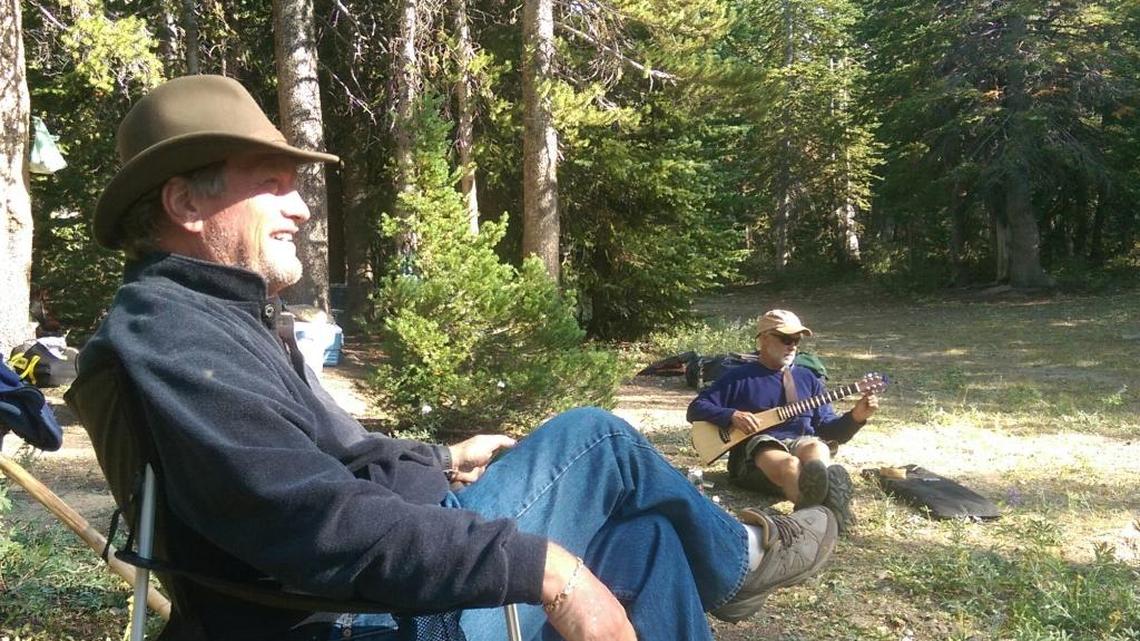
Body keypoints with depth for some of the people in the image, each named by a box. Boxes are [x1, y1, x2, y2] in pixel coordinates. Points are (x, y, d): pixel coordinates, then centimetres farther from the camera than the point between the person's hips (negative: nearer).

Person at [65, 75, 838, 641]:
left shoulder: (218, 317, 13)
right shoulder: (171, 335, -22)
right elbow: (316, 521, -33)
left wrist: (438, 460, 21)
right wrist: (540, 564, -33)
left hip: (381, 579, 10)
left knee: (644, 527, 12)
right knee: (593, 438, -4)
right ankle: (734, 559, 24)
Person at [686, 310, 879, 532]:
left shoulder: (808, 379, 26)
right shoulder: (738, 377, 17)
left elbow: (829, 430, 21)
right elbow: (696, 409, 10)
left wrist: (856, 417, 1)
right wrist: (732, 416, -7)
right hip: (757, 448, -2)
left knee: (816, 448, -36)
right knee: (790, 465, -39)